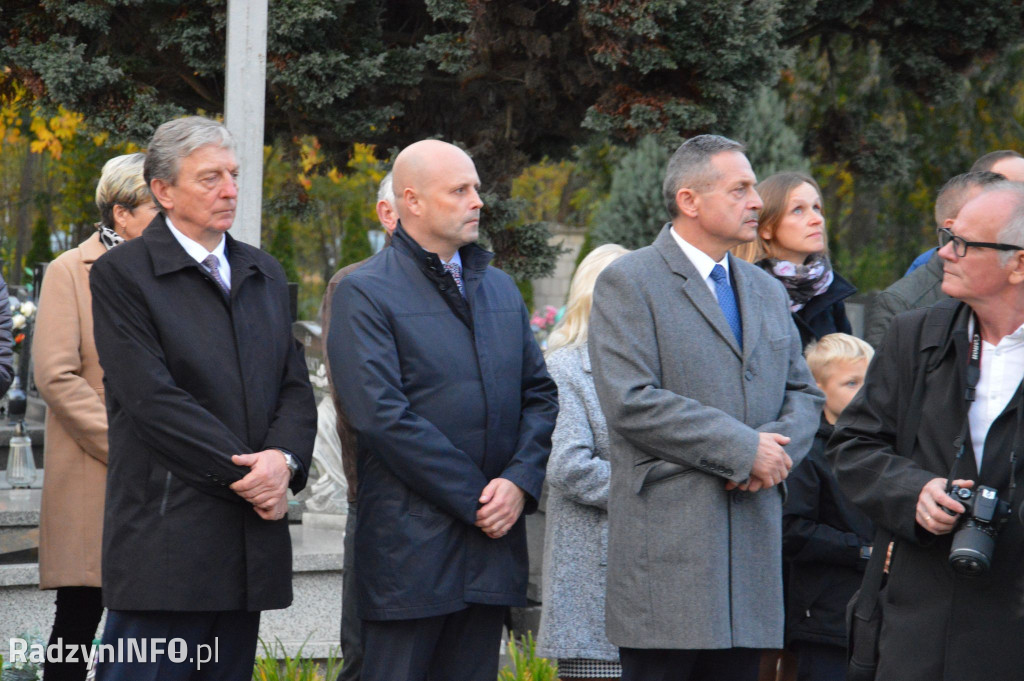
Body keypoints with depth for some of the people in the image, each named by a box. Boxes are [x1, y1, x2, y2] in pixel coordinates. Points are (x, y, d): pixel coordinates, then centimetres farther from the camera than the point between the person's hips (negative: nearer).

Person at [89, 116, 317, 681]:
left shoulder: (265, 274, 18)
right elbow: (153, 399, -13)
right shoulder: (121, 274, -4)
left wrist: (284, 459, -8)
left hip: (252, 533, 6)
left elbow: (295, 387, 13)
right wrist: (245, 473, -14)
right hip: (163, 541, -6)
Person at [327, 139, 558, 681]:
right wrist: (475, 498, -13)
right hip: (410, 549, -6)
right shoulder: (364, 293, -5)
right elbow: (381, 416, -14)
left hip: (492, 543, 6)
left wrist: (520, 480, -3)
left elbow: (540, 393, 16)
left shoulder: (500, 289, 17)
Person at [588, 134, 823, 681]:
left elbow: (802, 393, 20)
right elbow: (631, 403, -14)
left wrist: (776, 449, -4)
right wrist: (743, 448, -14)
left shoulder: (767, 291, 20)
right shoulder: (628, 283, -3)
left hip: (754, 533, 7)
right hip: (666, 542, -6)